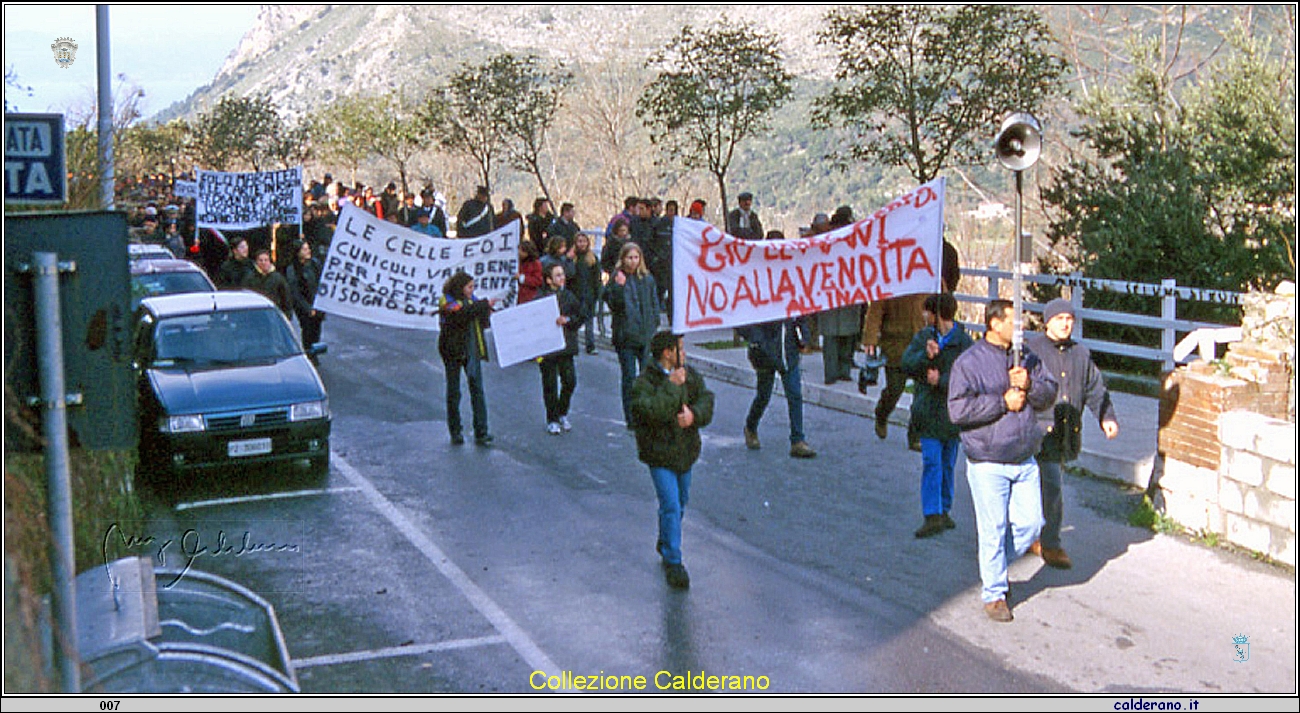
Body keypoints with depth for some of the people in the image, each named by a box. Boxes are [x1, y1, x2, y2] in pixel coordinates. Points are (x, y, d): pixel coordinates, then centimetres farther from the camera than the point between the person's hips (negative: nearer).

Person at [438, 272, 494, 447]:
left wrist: (487, 312, -5)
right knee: (453, 392, 5)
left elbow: (482, 323, 16)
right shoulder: (446, 301, -7)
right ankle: (455, 432, 15)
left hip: (472, 349, 4)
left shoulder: (472, 300, 12)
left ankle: (481, 433, -3)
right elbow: (462, 313, -26)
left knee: (477, 389, -3)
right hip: (453, 350, -4)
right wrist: (484, 304, -22)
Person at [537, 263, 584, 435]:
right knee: (550, 384, 2)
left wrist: (567, 320, -10)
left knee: (570, 381, 1)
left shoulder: (569, 296, 6)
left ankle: (562, 414, 23)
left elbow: (580, 317, 7)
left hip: (566, 346, 4)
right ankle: (552, 420, 15)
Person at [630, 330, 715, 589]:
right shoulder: (644, 383, -16)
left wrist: (694, 414, -24)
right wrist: (672, 385, -28)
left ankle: (665, 543, 43)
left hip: (685, 451, 6)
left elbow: (706, 401, -4)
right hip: (659, 455, -6)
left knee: (681, 502, 19)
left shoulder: (691, 376, 4)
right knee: (671, 506, -11)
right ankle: (673, 562, -5)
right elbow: (654, 412, -30)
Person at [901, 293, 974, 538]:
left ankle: (942, 510, 26)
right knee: (932, 462, -8)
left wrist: (941, 381, -24)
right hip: (928, 410, 1)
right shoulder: (922, 337, 5)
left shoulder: (964, 342, -7)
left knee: (948, 464, 12)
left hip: (952, 412, -1)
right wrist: (925, 355, -23)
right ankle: (933, 515, -11)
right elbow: (906, 364, -6)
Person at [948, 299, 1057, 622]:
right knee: (993, 529, 0)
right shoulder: (969, 362, -9)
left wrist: (1029, 384, -11)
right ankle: (994, 594, 15)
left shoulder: (1027, 358, 8)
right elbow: (958, 410, -17)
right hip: (988, 464, -5)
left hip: (1024, 460, 5)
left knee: (1030, 524, 7)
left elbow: (1050, 395, 9)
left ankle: (994, 567, 32)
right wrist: (1003, 402, -17)